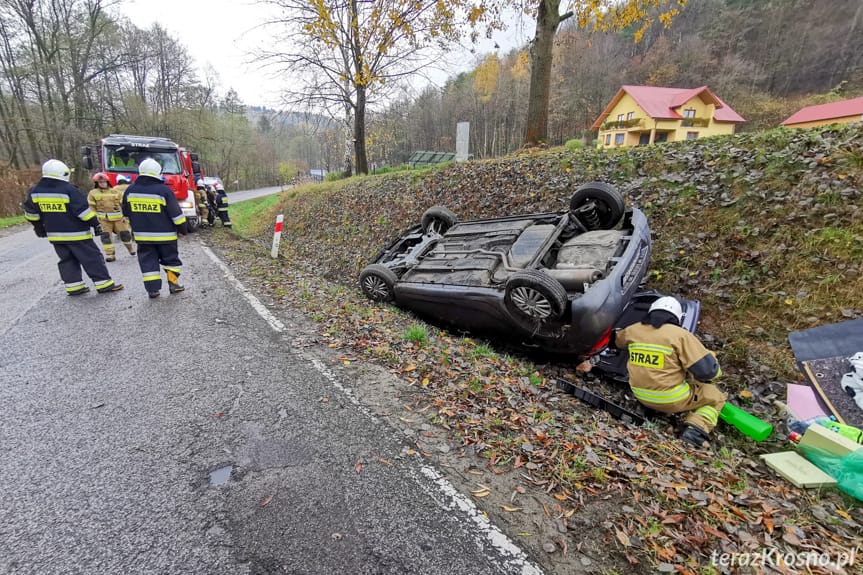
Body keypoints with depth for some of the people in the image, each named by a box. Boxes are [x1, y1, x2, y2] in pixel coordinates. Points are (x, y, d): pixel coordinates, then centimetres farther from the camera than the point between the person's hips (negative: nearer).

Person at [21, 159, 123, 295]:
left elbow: (32, 213, 14)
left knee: (67, 260, 15)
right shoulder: (69, 190, -16)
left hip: (55, 235, 7)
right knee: (92, 258, -2)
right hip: (76, 233, -7)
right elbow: (83, 210, -19)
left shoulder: (34, 191, 5)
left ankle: (74, 287, 15)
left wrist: (38, 226, 27)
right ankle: (104, 285, -2)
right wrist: (95, 224, -10)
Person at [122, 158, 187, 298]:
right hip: (164, 235, -3)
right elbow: (176, 213, -11)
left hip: (142, 235, 4)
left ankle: (153, 289, 5)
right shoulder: (164, 191, -14)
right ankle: (174, 284, 14)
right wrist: (182, 229, 0)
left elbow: (126, 213, 14)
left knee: (148, 262, 8)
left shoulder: (130, 191, 2)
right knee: (171, 260, 11)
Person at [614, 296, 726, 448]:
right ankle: (696, 428, -8)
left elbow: (616, 340, 22)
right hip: (671, 400, -6)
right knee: (716, 397, 16)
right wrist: (714, 371, 9)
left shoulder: (633, 330, 1)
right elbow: (707, 369, -14)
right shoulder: (680, 335, -13)